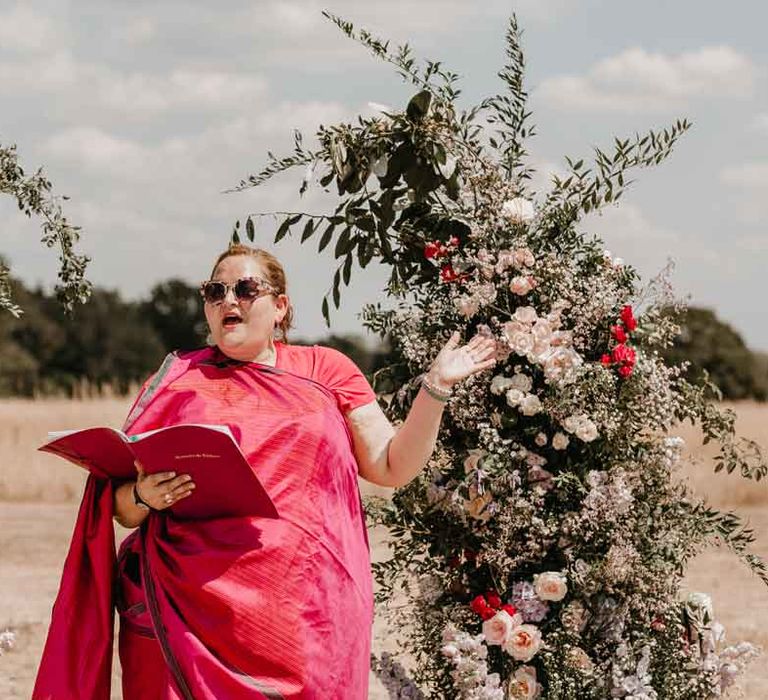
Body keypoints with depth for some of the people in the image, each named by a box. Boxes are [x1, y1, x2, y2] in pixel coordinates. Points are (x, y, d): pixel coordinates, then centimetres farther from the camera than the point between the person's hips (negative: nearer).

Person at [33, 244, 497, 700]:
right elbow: (121, 506, 11)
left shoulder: (325, 370, 13)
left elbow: (391, 466, 8)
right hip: (191, 609, 0)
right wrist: (144, 497, -11)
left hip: (306, 610, 0)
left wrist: (436, 387, -1)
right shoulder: (179, 378, 12)